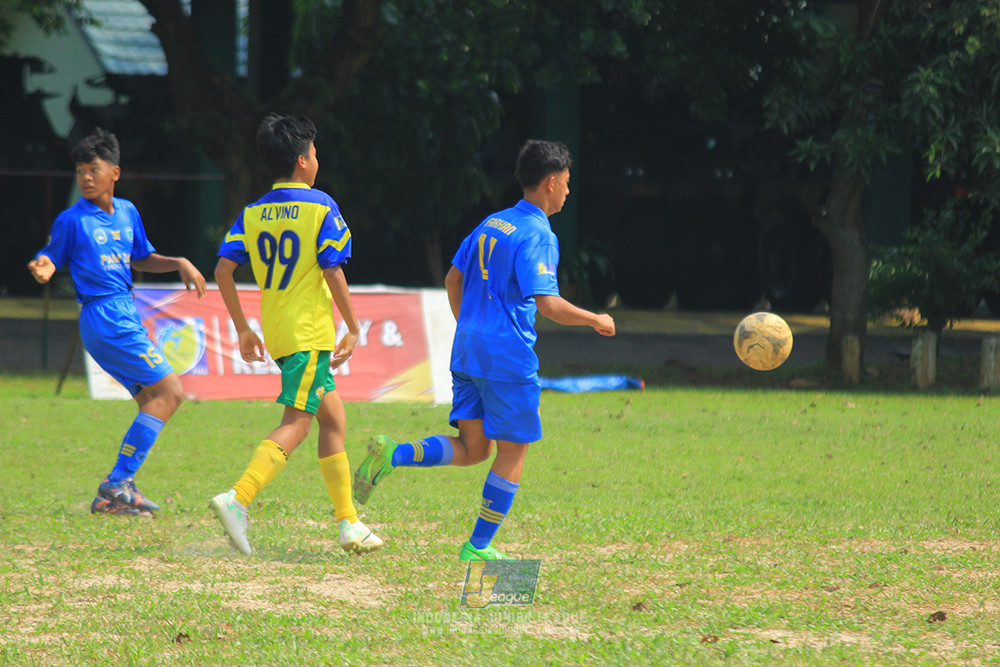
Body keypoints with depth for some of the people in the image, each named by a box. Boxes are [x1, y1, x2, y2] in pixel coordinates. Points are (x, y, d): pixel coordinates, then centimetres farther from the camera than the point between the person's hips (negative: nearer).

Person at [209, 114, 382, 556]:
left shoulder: (252, 213, 9)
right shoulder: (320, 208, -8)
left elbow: (223, 269, 2)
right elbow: (334, 273, -11)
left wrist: (243, 329, 10)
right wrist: (354, 329, -3)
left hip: (276, 333, 7)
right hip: (310, 332, -7)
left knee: (333, 417, 17)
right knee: (296, 424, -12)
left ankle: (348, 524, 19)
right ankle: (238, 498, -30)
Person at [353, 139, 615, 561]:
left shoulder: (491, 224, 14)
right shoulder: (537, 236, -12)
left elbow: (453, 279, 19)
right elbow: (548, 305, -20)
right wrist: (595, 320, -6)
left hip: (467, 351, 8)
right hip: (508, 359, -8)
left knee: (472, 449, 10)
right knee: (512, 453, 5)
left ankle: (391, 456, -10)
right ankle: (479, 546, 7)